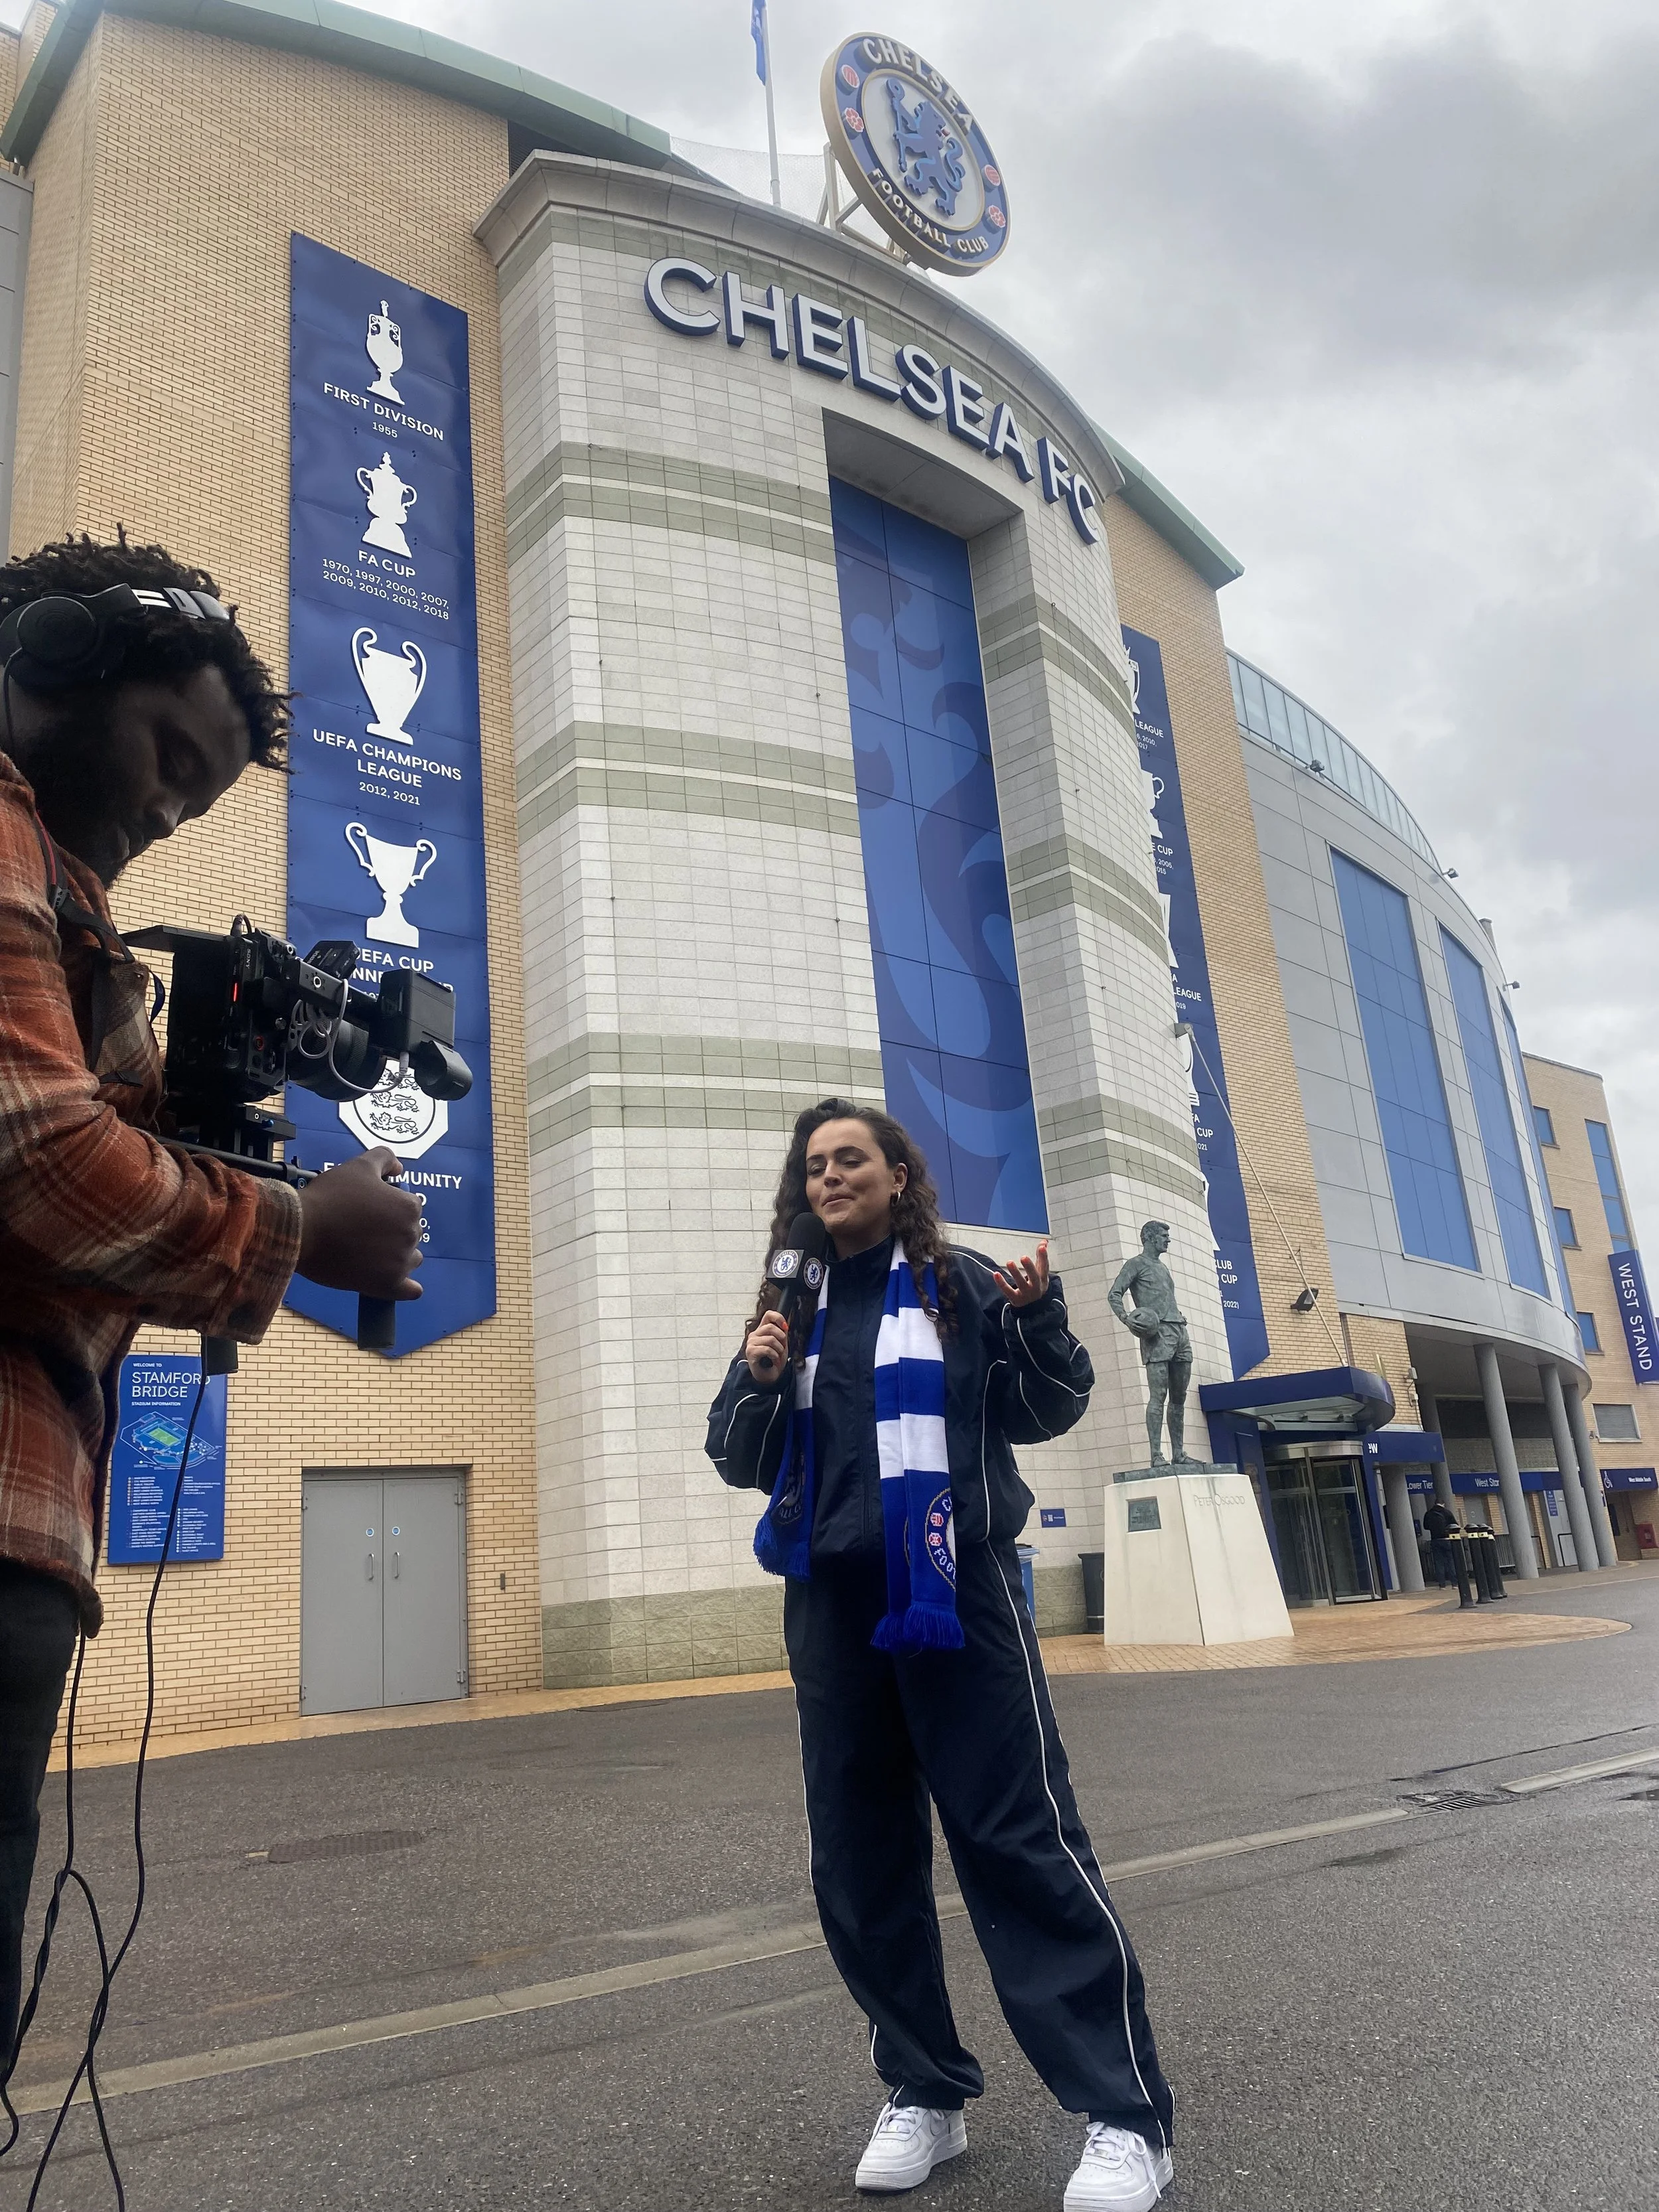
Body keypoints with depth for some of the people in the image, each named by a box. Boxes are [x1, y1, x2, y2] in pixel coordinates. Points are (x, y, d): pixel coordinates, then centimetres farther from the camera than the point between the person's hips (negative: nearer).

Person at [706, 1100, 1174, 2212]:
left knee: (1022, 1841, -6)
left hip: (957, 1593, -5)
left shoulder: (962, 1283, 2)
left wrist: (1038, 1315, -18)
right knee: (859, 1862, 10)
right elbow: (742, 1461, 14)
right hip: (833, 1609, 5)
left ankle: (1128, 2118, 4)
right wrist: (757, 1381, -7)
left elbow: (1047, 1412, 1)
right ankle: (926, 2093, 26)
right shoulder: (792, 1307, 13)